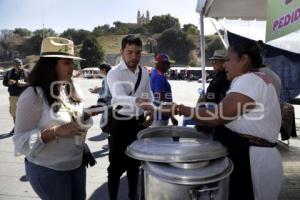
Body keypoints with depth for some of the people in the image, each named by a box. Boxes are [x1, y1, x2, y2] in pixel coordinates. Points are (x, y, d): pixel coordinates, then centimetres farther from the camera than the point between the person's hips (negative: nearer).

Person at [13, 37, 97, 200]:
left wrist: (85, 117, -7)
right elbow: (21, 142, -20)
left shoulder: (70, 89, 1)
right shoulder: (33, 95, -19)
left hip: (77, 164, 7)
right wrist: (56, 131, -32)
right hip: (47, 170, -6)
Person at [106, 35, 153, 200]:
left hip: (139, 123, 6)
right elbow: (119, 97, -34)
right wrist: (137, 101, -52)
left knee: (135, 162, 20)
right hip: (120, 124, -5)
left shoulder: (144, 72, 3)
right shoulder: (114, 73, -16)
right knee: (117, 165, 4)